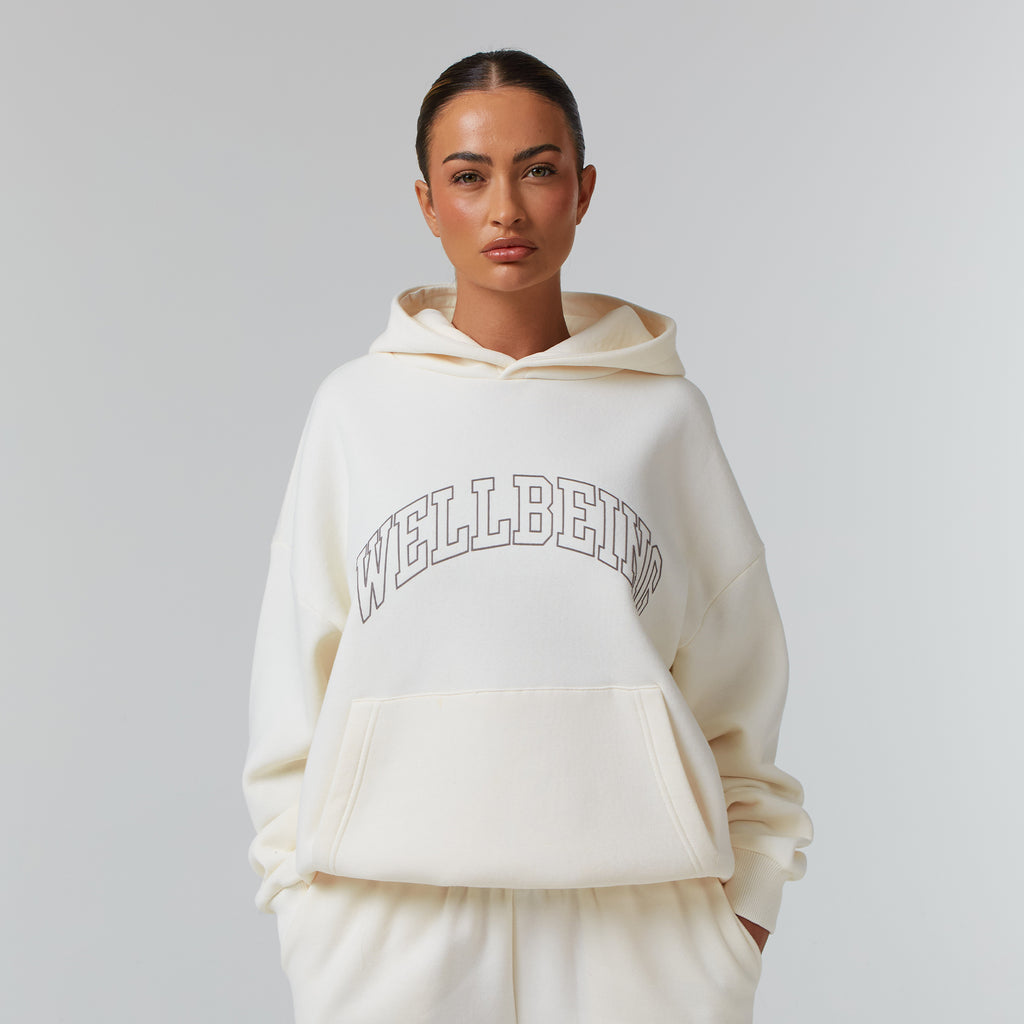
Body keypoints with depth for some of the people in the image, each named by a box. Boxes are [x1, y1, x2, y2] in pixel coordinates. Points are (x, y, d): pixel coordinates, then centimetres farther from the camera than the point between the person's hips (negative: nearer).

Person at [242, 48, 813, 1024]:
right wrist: (302, 891, 2)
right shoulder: (357, 406, 3)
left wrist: (746, 896, 4)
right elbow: (295, 680, 6)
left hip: (634, 912, 0)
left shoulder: (663, 410, 4)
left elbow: (738, 685, 7)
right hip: (395, 917, 0)